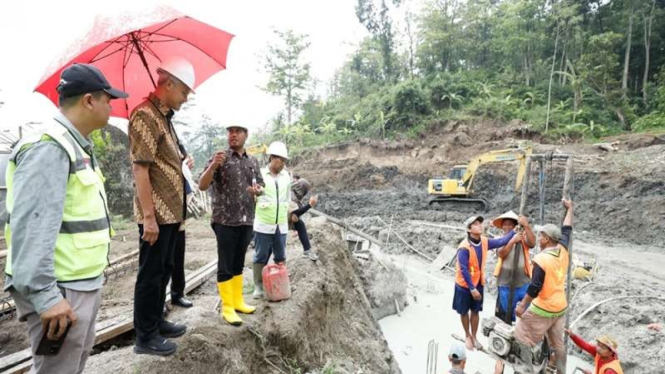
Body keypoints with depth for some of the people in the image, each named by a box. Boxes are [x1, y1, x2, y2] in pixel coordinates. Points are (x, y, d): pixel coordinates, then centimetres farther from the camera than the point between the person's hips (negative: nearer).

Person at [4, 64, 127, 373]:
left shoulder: (76, 146, 13)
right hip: (61, 290, -10)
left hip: (84, 283, 10)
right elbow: (32, 228, -27)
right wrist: (45, 295, -29)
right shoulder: (48, 149, -19)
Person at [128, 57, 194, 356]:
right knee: (150, 274, 1)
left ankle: (157, 322, 32)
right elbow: (140, 169, -21)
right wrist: (149, 217, -23)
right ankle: (145, 337, 14)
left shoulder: (164, 118, 16)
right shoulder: (146, 115, -14)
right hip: (156, 214, -10)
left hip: (171, 212, 10)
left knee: (164, 271, 18)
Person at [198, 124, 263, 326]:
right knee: (225, 266, 2)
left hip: (246, 220, 5)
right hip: (225, 221, -5)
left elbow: (260, 185, 18)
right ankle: (227, 307, 11)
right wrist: (212, 166, -29)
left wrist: (257, 190, -6)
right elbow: (202, 186, -11)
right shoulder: (219, 158, -5)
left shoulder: (253, 161, 10)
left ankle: (238, 301, 27)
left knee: (238, 264, 15)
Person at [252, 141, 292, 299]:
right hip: (263, 224, -4)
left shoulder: (286, 176, 8)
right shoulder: (260, 174, -6)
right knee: (261, 256, 4)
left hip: (281, 224, 4)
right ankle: (258, 286, 15)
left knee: (281, 257, 11)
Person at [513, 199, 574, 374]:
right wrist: (569, 209, 26)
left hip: (542, 309, -8)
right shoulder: (563, 250, -4)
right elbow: (567, 230, 13)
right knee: (557, 342, 19)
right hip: (560, 307, 8)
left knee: (523, 337, 5)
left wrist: (522, 305, -14)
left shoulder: (541, 259, -24)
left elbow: (535, 287, -24)